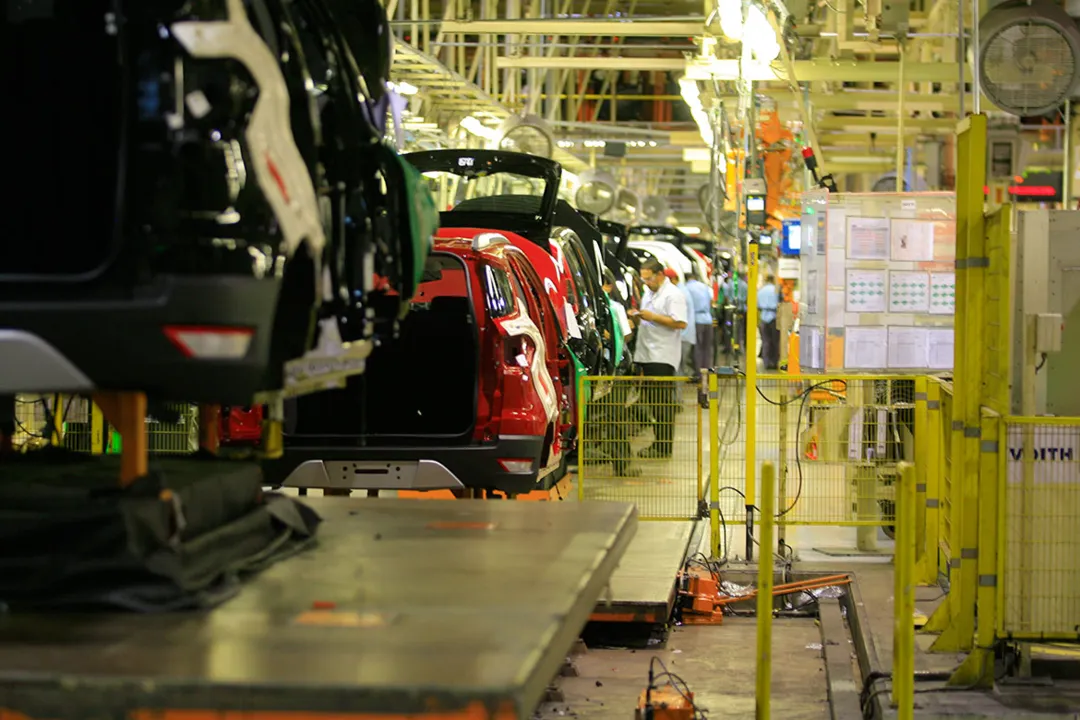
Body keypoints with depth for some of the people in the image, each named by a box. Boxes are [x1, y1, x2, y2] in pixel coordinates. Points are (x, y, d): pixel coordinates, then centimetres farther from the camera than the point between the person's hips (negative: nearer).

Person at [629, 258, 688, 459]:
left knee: (663, 403, -7)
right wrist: (638, 315, 7)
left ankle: (664, 447, -5)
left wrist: (652, 317, -19)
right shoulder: (649, 293, 19)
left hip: (663, 357, -9)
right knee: (652, 400, 11)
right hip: (647, 355, 9)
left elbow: (680, 323, -19)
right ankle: (658, 443, 17)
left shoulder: (673, 295, -10)